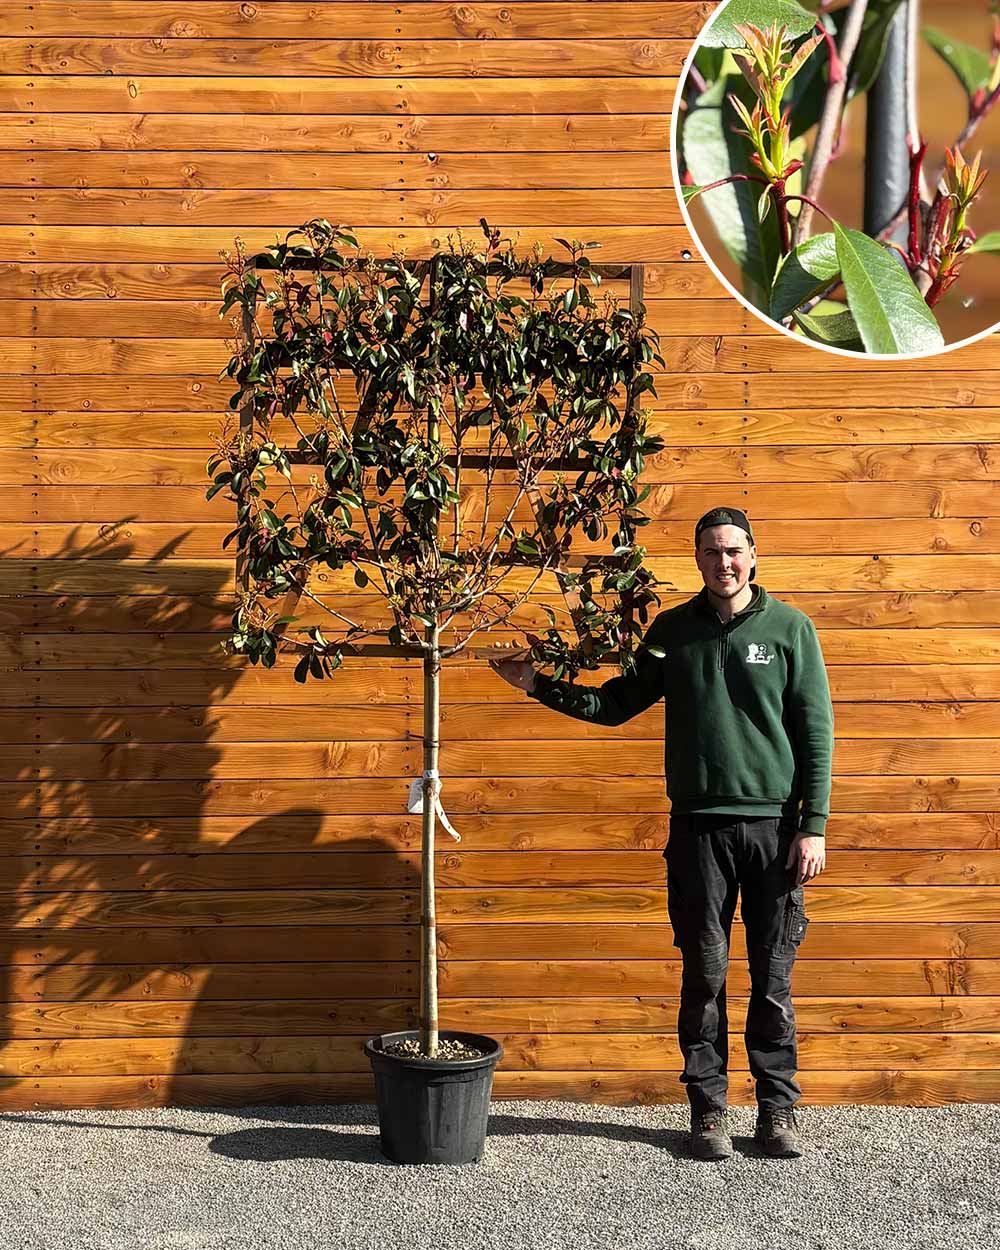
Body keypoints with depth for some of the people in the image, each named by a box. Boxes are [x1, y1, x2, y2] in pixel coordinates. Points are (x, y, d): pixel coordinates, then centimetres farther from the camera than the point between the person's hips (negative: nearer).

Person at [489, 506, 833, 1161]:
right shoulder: (673, 630, 8)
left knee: (773, 979, 4)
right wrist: (538, 684, 4)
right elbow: (617, 703, 14)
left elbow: (816, 732, 0)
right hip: (699, 824, 1)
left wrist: (813, 826, -5)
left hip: (775, 824, -1)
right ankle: (708, 1111, 14)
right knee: (705, 975, 5)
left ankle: (779, 1108, 15)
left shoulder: (789, 628, 1)